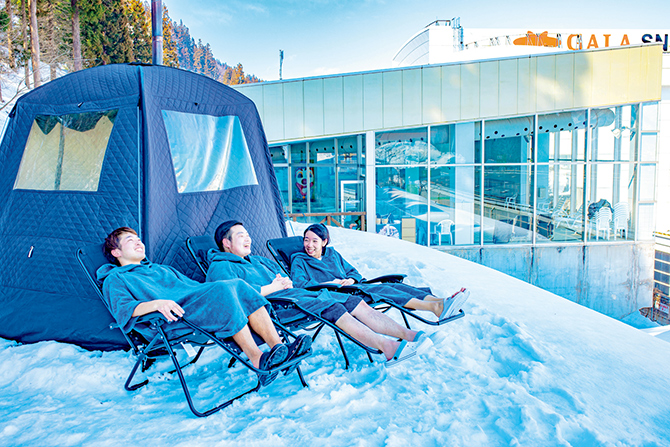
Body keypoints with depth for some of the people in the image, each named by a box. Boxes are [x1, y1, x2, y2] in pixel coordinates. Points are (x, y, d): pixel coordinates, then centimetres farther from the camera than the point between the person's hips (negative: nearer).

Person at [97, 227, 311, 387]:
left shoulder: (162, 269, 37)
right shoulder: (115, 279, 15)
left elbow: (196, 286, 32)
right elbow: (123, 309, -6)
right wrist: (156, 303, -27)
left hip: (198, 307, 7)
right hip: (168, 324, -7)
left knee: (238, 286, -21)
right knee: (222, 289, -31)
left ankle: (278, 347, -32)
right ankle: (258, 360, -36)